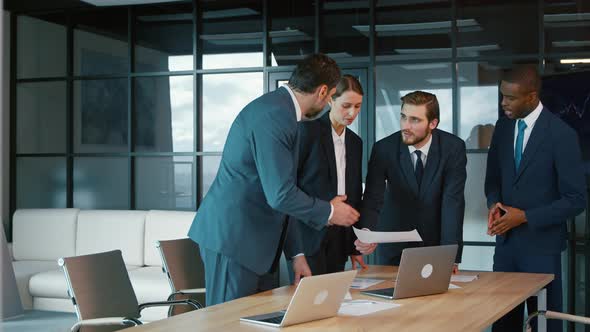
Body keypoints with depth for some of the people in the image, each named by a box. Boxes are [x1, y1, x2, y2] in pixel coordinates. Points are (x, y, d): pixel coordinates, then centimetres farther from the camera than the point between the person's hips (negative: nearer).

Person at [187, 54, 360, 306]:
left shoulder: (277, 106, 12)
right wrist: (329, 212, -6)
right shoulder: (275, 116, -20)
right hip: (234, 235, -10)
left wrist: (320, 214, 21)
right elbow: (280, 195, -22)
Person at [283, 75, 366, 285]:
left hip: (338, 241, 6)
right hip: (307, 236, -6)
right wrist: (296, 251, -18)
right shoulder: (308, 131, -7)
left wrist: (354, 247, 15)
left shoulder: (355, 142, 14)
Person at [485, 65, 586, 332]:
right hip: (505, 241, 5)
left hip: (541, 244, -5)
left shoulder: (561, 134, -14)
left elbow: (575, 200, -13)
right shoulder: (503, 127, 4)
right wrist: (494, 203, -5)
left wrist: (525, 217, -17)